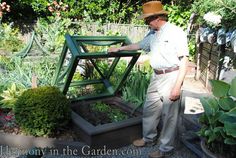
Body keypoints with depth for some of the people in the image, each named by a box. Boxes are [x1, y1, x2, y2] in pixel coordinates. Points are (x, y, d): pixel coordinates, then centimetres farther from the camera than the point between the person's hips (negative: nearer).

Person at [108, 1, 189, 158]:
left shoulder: (176, 32, -14)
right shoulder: (152, 34, 9)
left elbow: (184, 60, -15)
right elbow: (139, 45, 28)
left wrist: (177, 85, -20)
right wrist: (119, 48, 33)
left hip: (171, 77, -8)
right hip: (156, 77, 8)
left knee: (169, 115, 3)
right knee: (149, 109, 17)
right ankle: (149, 138, 37)